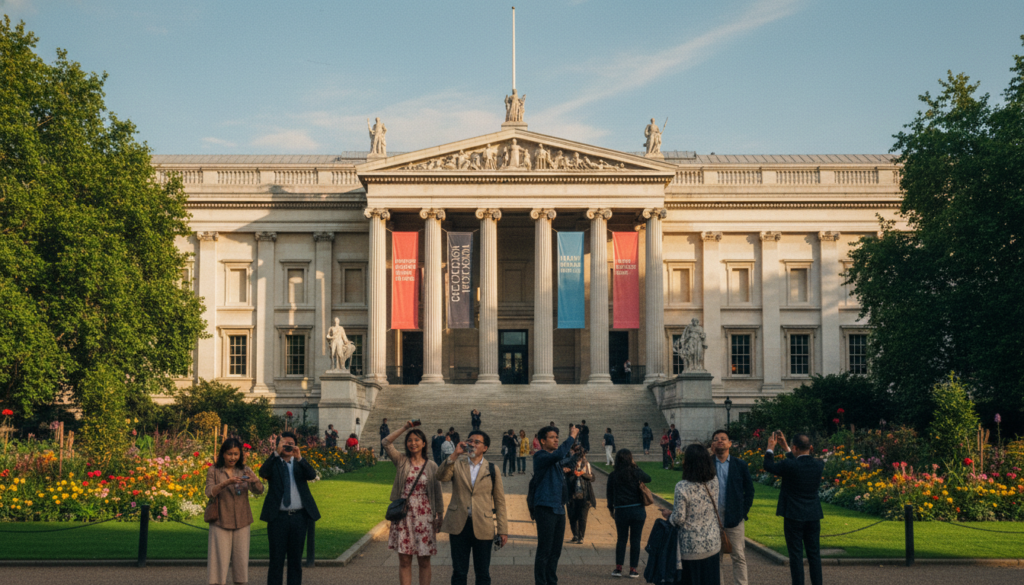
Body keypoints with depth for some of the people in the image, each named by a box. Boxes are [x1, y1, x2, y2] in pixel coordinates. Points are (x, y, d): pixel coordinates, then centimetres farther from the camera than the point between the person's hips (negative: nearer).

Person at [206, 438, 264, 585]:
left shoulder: (245, 471, 7)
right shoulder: (214, 471, 0)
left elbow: (259, 490, -5)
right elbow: (210, 493, -13)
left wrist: (255, 481, -28)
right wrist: (226, 483, -30)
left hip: (241, 522, 3)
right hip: (221, 522, -3)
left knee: (241, 559, 4)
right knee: (220, 559, -5)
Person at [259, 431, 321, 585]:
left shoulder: (300, 464, 10)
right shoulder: (273, 463, 5)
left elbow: (312, 475, -10)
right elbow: (263, 473, -17)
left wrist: (299, 458, -23)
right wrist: (276, 453, -23)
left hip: (299, 517, 2)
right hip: (278, 517, -2)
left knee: (296, 559, 9)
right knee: (276, 559, 1)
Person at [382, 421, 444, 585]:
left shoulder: (431, 466, 2)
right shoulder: (401, 461, 4)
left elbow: (437, 493, 5)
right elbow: (386, 443, -7)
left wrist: (439, 516, 2)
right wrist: (404, 428, -7)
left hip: (424, 516, 0)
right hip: (403, 516, 1)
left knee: (424, 561, 5)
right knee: (404, 560, 4)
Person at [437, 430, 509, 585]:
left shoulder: (492, 469, 6)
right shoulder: (457, 465, 7)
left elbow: (499, 501, 5)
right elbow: (441, 476, -14)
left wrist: (503, 530, 0)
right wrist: (455, 455, -20)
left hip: (482, 527, 0)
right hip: (459, 525, 0)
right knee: (459, 572, 6)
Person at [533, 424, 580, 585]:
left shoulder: (557, 458, 16)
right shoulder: (540, 457, -11)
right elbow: (559, 454, -29)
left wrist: (573, 438, 19)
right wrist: (571, 437, -21)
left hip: (559, 509, 8)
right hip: (546, 509, -8)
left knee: (555, 551, 12)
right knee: (544, 551, -6)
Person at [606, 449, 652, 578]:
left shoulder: (613, 476, -2)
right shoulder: (636, 472, -5)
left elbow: (610, 494, 3)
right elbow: (648, 479, 15)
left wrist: (611, 509, 16)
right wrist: (636, 467, 19)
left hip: (621, 511, 1)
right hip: (637, 510, -1)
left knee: (621, 539, 13)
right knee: (635, 540, 7)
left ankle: (618, 568, 11)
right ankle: (633, 569, 9)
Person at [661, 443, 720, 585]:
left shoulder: (682, 487, -22)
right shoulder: (714, 482, -7)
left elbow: (679, 519, -18)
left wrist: (668, 515, 5)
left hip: (691, 546, -4)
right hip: (712, 543, 4)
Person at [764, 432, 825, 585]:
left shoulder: (789, 465, -18)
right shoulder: (819, 465, -2)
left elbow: (768, 466, 0)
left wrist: (771, 447, 15)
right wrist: (784, 446, 22)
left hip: (794, 516, -4)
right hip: (813, 516, 5)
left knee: (796, 555, 1)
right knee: (814, 554, 10)